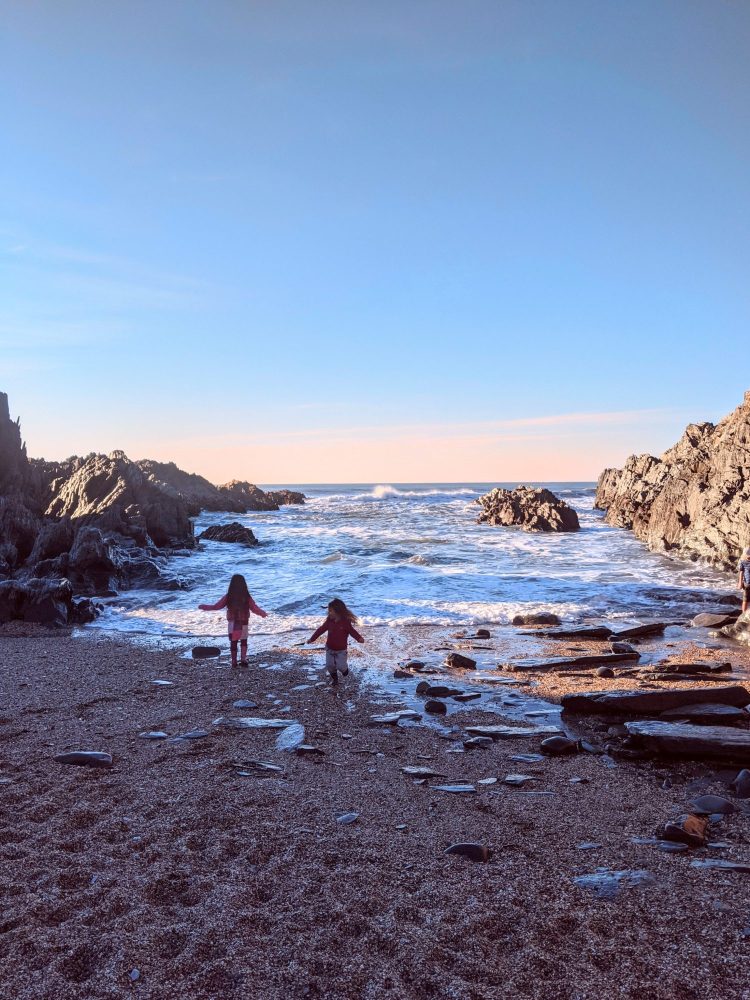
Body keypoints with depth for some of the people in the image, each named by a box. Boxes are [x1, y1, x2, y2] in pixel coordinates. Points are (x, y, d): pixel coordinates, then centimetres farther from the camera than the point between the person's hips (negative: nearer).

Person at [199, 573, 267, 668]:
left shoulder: (228, 597, -10)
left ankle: (234, 661, 15)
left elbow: (216, 606, -4)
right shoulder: (247, 597, -11)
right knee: (243, 641, 17)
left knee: (233, 642, 14)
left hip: (232, 624, 0)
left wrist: (204, 607, 9)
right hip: (244, 624, 0)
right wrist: (263, 613, 6)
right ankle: (243, 659, 7)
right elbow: (255, 609, -9)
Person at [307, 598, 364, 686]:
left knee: (341, 666, -5)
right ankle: (334, 678, 32)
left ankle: (344, 669, 32)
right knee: (330, 665, 6)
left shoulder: (346, 622, -18)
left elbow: (352, 631, -12)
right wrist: (312, 638, 2)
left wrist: (359, 638, -31)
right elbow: (321, 629, 1)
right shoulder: (329, 620, -7)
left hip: (341, 650, -4)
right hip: (329, 648, 4)